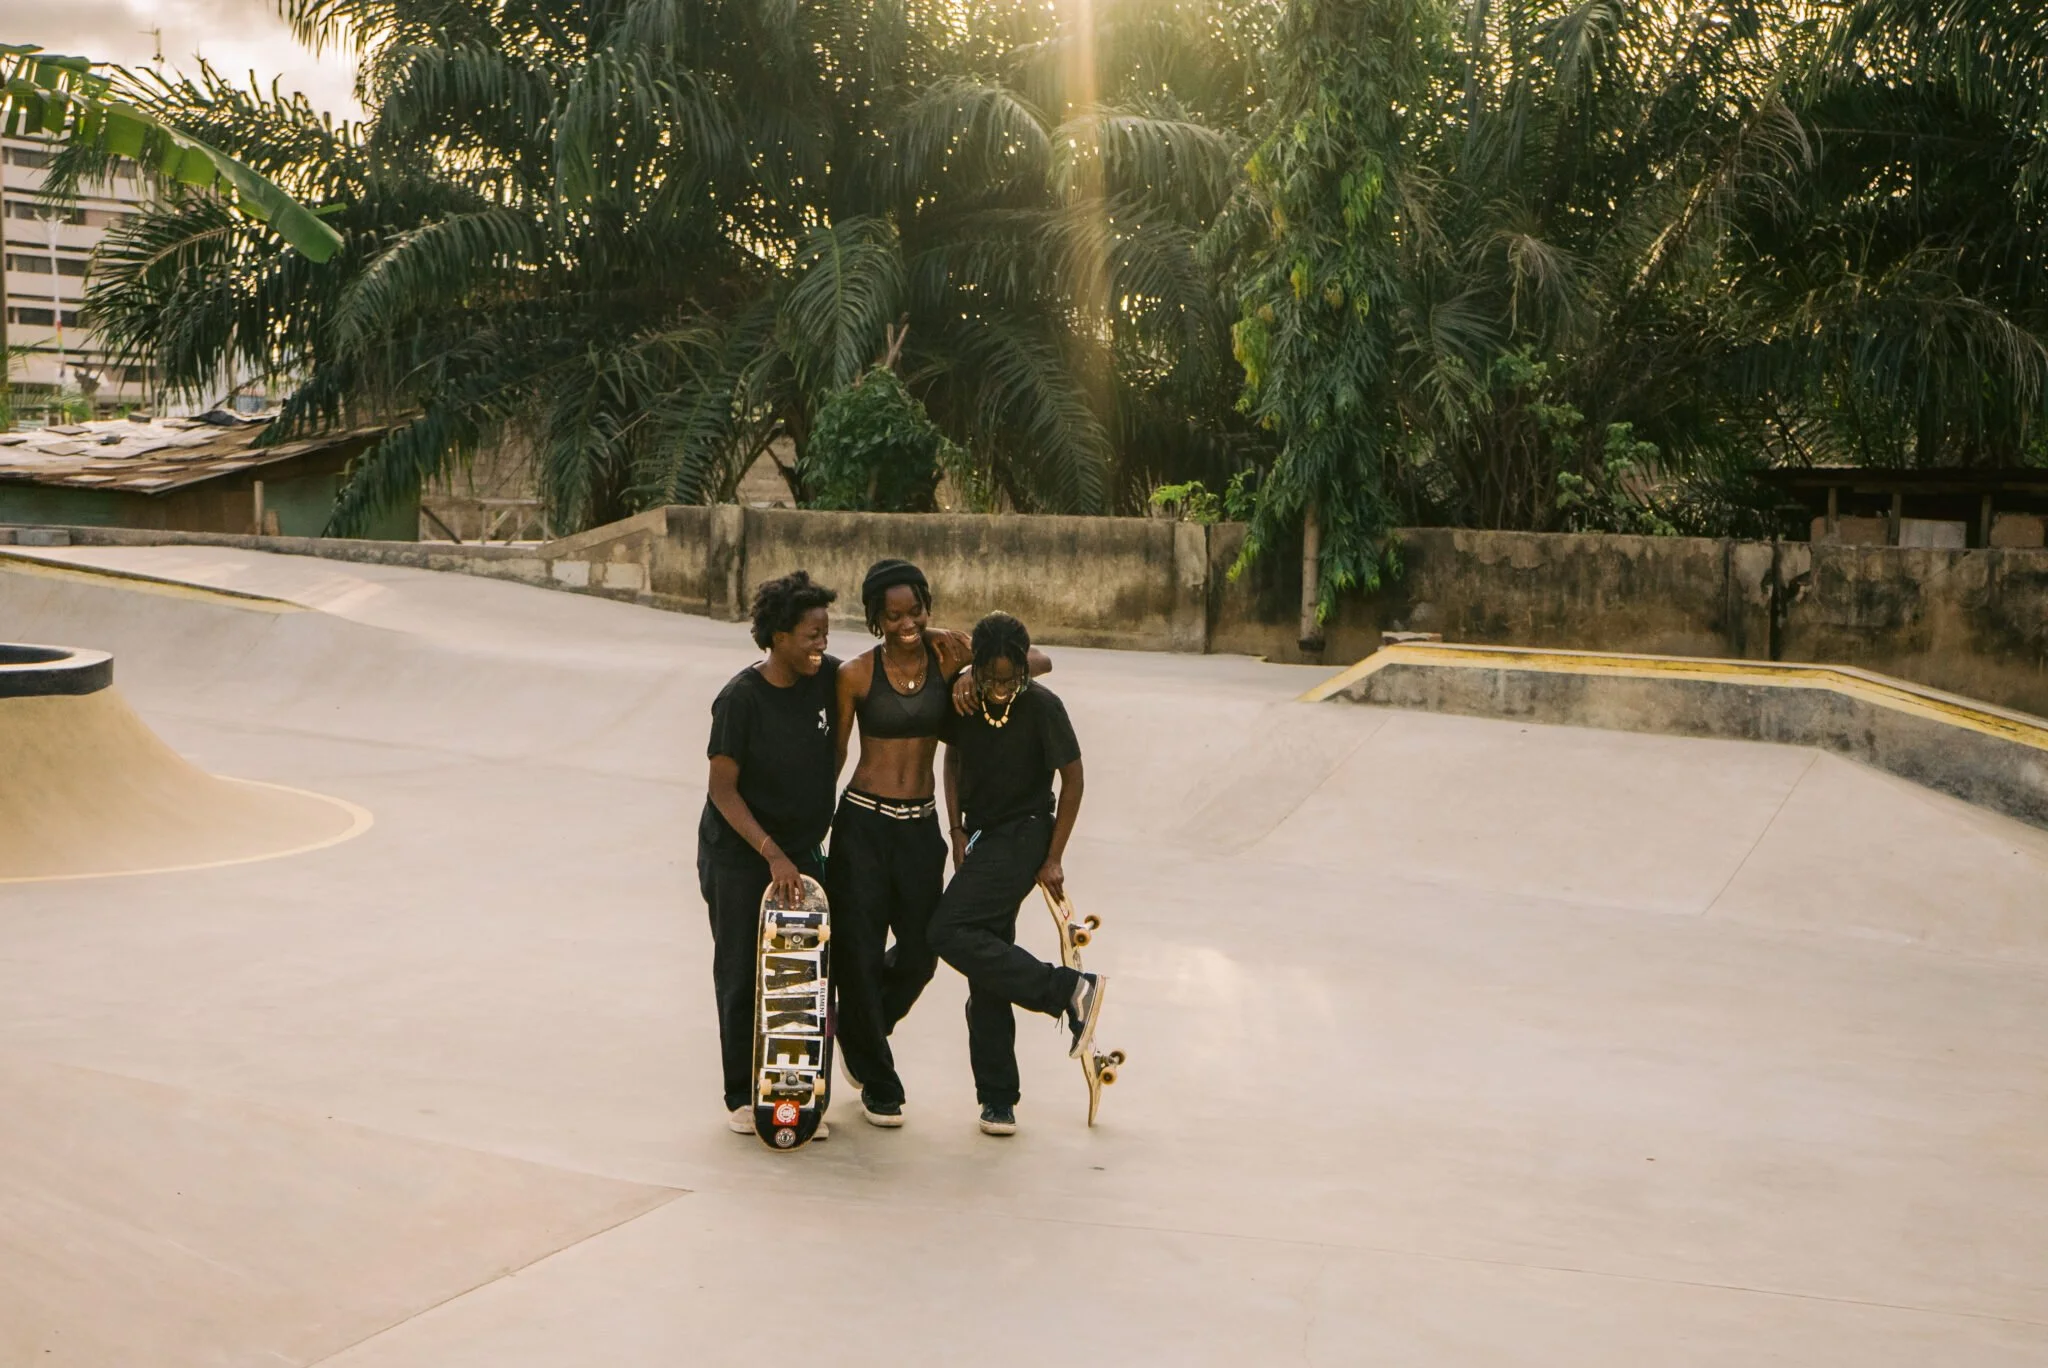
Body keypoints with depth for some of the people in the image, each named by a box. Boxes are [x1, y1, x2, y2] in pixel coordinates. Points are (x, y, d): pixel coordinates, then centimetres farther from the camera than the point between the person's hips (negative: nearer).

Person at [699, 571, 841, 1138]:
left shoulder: (828, 678, -4)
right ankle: (742, 1096, 18)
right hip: (737, 855, -5)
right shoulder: (740, 699, -19)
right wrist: (772, 854, -21)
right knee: (741, 977, 4)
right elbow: (722, 789, -15)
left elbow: (836, 749, 17)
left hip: (801, 850, 5)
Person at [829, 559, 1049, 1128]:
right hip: (863, 824, -3)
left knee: (919, 954, 10)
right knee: (859, 953, 3)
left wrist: (975, 671, -18)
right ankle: (877, 1081, 24)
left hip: (921, 826, 3)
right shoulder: (857, 675, -7)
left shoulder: (946, 649, -2)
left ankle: (859, 1037, 41)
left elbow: (1039, 661, -1)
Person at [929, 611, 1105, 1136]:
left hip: (1022, 836, -6)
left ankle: (1071, 989, -18)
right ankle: (998, 1098, 14)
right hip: (981, 835, 6)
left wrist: (1054, 859, -8)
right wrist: (958, 831, 4)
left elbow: (1073, 779, -8)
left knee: (950, 931, -22)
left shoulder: (1042, 707, -16)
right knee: (986, 973, 6)